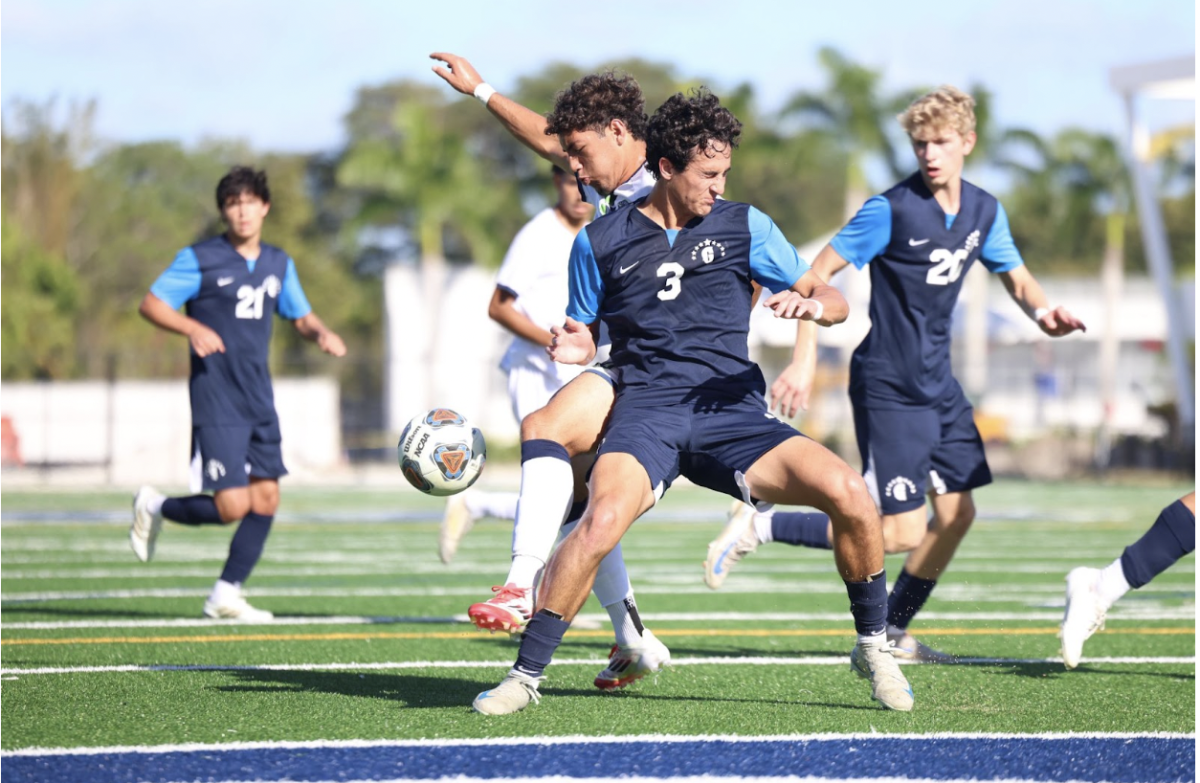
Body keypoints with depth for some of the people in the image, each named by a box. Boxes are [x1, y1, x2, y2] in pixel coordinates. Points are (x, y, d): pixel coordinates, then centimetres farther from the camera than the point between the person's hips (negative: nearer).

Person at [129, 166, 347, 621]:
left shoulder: (278, 264, 12)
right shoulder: (200, 259, -5)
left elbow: (300, 316, 23)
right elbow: (150, 305, -6)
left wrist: (321, 333, 0)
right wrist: (192, 328, -23)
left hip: (259, 400, 6)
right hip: (216, 400, -6)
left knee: (266, 499, 1)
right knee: (232, 506, -12)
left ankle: (226, 596, 11)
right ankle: (154, 507, 15)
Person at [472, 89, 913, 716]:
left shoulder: (743, 225, 9)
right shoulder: (601, 242, 7)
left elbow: (834, 301, 12)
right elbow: (586, 334, 17)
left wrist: (810, 305, -13)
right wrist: (572, 347, -8)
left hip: (733, 410, 2)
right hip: (646, 410, -2)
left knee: (849, 492, -20)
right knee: (602, 520, -32)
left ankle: (872, 648, 3)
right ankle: (525, 675, -17)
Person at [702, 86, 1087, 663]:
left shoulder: (984, 211, 4)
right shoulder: (891, 210, -16)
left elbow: (1016, 277, 17)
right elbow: (817, 273, -13)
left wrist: (1043, 312, -6)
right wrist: (805, 359, -22)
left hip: (938, 386, 7)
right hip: (888, 389, -7)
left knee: (957, 514, 5)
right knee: (900, 533, -12)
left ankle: (893, 633, 21)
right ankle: (757, 528, 0)